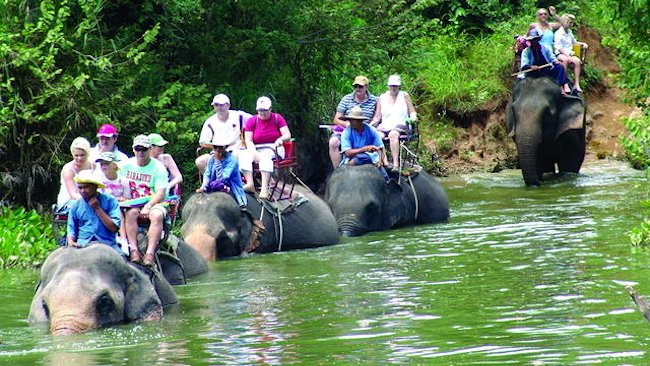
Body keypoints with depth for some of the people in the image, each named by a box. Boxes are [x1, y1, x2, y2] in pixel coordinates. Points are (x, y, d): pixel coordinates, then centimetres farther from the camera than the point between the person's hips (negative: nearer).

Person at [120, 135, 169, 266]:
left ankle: (150, 253, -41)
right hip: (132, 203, 2)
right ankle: (133, 250, -37)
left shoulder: (158, 167, -3)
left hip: (153, 202, -2)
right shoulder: (126, 165, 9)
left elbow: (160, 193, -10)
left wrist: (148, 206, -26)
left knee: (157, 215, -35)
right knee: (131, 213, -33)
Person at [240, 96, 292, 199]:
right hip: (256, 149, 2)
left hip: (273, 149, -2)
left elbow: (288, 135, -1)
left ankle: (264, 187, -49)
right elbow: (248, 140, 0)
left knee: (266, 156, -37)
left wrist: (281, 139, -24)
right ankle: (250, 184, -44)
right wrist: (254, 152, -18)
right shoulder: (252, 121, 8)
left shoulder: (277, 118, 6)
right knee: (244, 156, -30)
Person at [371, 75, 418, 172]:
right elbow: (377, 117, 16)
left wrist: (413, 116, -9)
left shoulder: (404, 96, 13)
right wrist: (369, 125, 0)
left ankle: (396, 164, -45)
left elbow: (412, 111, 14)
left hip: (400, 126, -3)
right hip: (384, 127, 3)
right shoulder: (382, 98, 17)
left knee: (393, 134, -38)